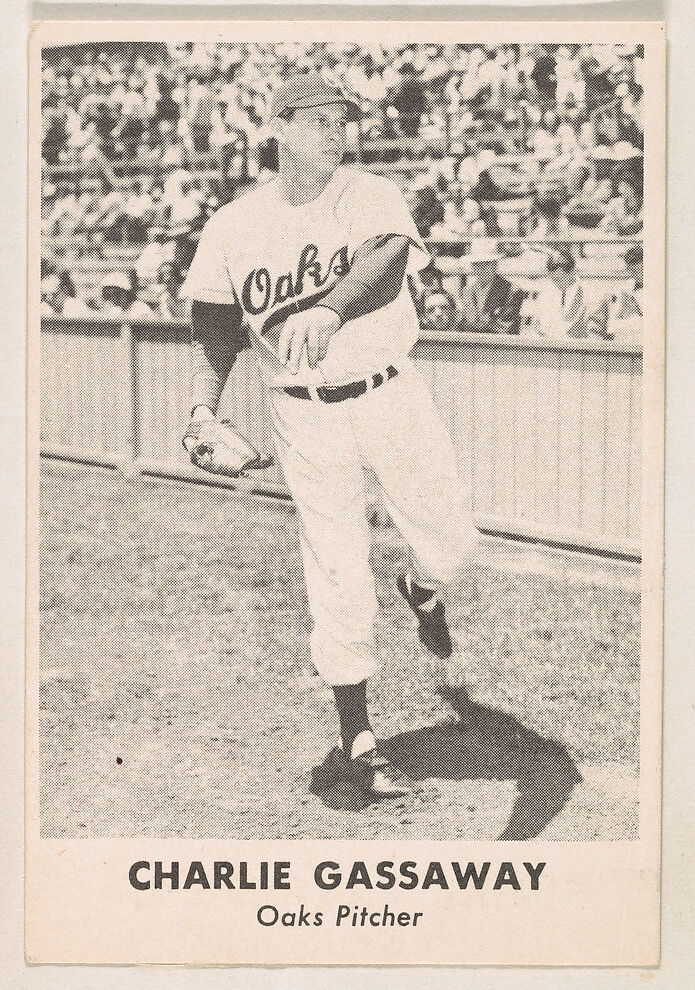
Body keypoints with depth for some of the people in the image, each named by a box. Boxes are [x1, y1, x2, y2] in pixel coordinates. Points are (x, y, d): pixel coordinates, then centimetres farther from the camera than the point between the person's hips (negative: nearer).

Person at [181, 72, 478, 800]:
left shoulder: (372, 197, -7)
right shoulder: (234, 226, -2)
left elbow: (385, 260, -29)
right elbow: (216, 325, 2)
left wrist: (328, 309, -49)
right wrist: (203, 406, -15)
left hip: (390, 397, 1)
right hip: (306, 417, -1)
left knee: (450, 543, 11)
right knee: (339, 581, 0)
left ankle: (421, 591, 51)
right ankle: (356, 741, 15)